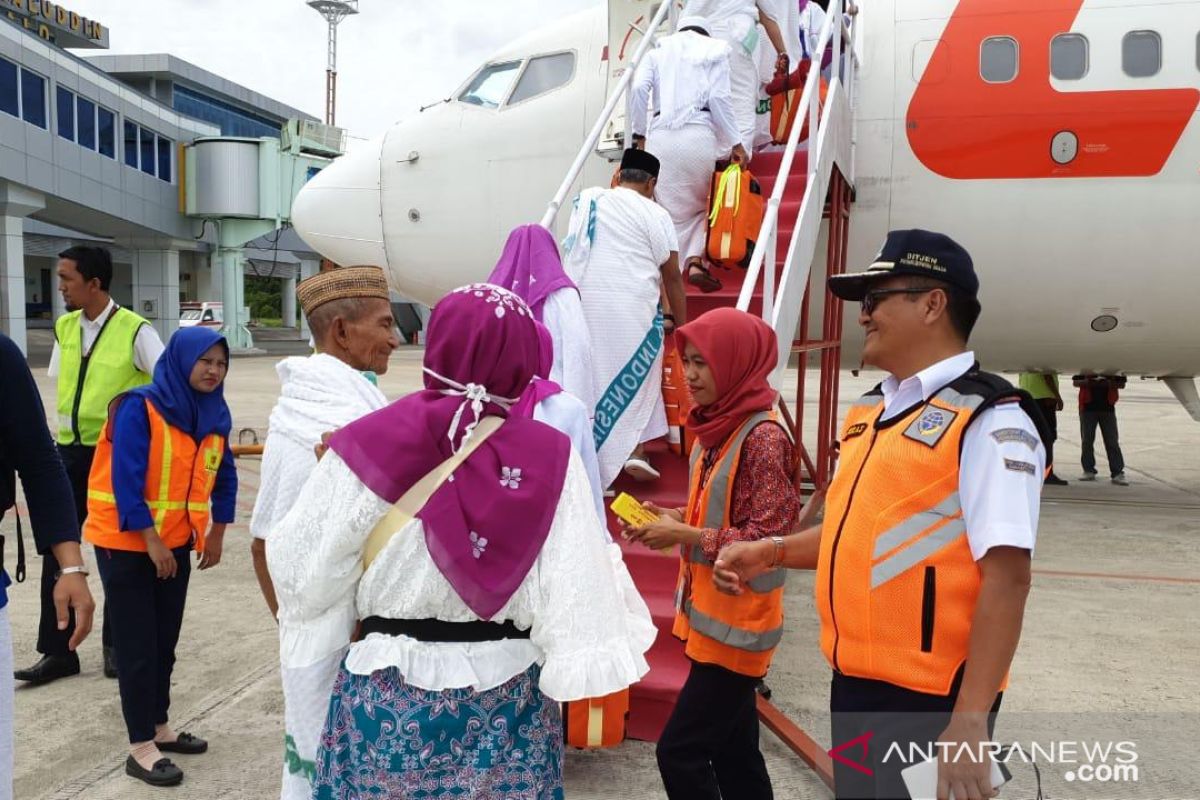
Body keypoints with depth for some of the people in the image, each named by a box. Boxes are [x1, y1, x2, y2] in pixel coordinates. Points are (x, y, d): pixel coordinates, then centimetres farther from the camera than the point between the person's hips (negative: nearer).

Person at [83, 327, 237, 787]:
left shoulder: (213, 414, 1)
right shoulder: (139, 408, -18)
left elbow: (224, 476, 10)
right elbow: (125, 479, -21)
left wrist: (216, 534, 10)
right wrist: (150, 540, -20)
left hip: (176, 543, 6)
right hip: (126, 543, -6)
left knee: (165, 641, 14)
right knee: (137, 645, -1)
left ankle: (158, 728, 28)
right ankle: (141, 749, 8)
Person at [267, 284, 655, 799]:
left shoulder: (368, 443, -13)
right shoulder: (549, 457, -13)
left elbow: (304, 572, -5)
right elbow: (574, 592, -15)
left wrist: (341, 467, 9)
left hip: (386, 699, 0)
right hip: (505, 703, 1)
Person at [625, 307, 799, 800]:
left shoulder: (763, 437, -19)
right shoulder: (716, 427, 6)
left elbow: (768, 537, -21)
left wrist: (684, 535, -18)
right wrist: (676, 519, -1)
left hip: (738, 620, -8)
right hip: (712, 613, 8)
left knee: (680, 751, -3)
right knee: (733, 750, 17)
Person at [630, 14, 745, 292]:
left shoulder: (658, 52, 23)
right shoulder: (715, 50, 18)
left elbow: (639, 87, 4)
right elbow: (719, 97, 3)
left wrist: (639, 134, 10)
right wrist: (735, 143, 4)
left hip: (660, 138, 2)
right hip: (699, 134, -2)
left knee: (673, 213, 8)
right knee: (703, 205, 15)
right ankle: (696, 262, -7)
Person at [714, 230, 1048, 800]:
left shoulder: (988, 420, -15)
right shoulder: (871, 411, 9)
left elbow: (1007, 575, -21)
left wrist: (970, 718, -23)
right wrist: (773, 552, 7)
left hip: (928, 699, -7)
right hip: (854, 681, 8)